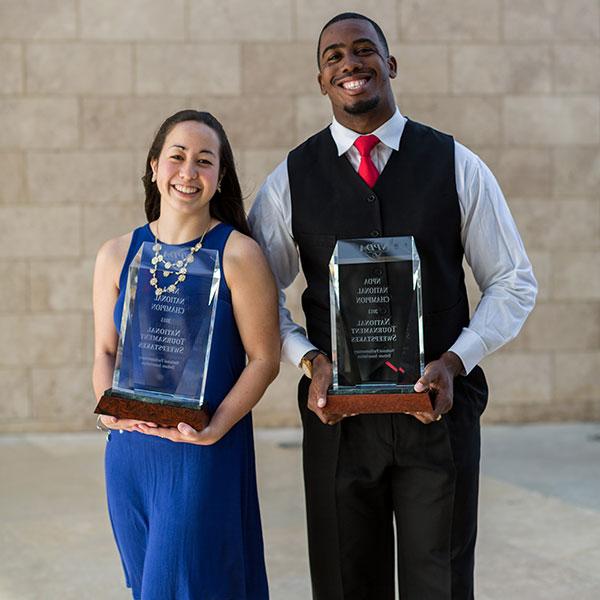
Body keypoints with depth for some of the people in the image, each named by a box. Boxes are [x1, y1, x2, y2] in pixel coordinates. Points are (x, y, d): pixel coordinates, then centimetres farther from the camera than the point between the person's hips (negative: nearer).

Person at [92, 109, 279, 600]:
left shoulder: (238, 255, -6)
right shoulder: (117, 256, 6)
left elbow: (264, 359, -7)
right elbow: (105, 352, 9)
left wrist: (217, 427, -19)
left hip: (207, 453, -4)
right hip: (131, 450, 4)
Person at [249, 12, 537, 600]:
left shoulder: (456, 166, 1)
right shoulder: (291, 179, 3)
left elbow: (514, 283, 4)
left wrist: (454, 362, -11)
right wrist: (310, 360, -9)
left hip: (439, 410, 0)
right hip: (338, 414, 1)